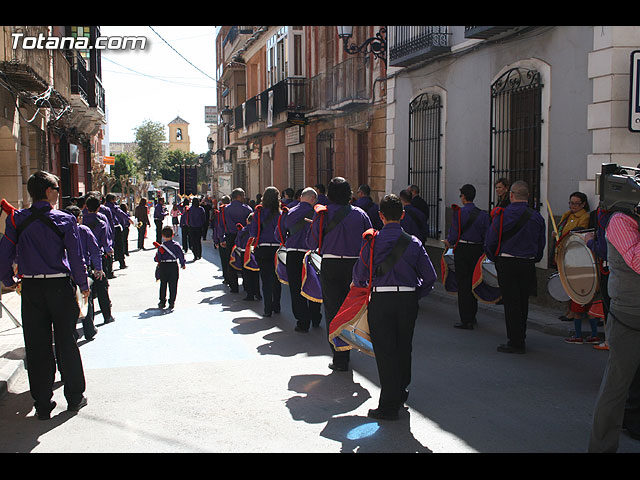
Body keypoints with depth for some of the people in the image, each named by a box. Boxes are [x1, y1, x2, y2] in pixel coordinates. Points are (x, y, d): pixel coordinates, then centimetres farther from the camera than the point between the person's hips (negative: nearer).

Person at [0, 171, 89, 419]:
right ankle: (74, 397, 19)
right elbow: (76, 257, -7)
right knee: (66, 342, 9)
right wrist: (83, 285, 4)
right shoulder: (64, 220, -7)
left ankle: (42, 404, 14)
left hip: (30, 288, 2)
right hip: (60, 286, -2)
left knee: (36, 345, 8)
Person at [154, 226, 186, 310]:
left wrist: (156, 255, 14)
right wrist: (183, 264, 13)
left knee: (163, 285, 12)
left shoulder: (161, 247, -9)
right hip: (174, 266, 1)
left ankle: (162, 302, 15)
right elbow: (181, 255, 0)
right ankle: (171, 302, 5)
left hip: (163, 266, -1)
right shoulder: (176, 245, -4)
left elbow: (157, 259, -8)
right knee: (173, 285, 6)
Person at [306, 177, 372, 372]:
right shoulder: (360, 214, 2)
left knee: (333, 311, 4)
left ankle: (339, 360, 4)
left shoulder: (323, 213, -4)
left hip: (331, 266, -2)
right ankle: (346, 352, 24)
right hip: (355, 266, 2)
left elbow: (312, 243, 0)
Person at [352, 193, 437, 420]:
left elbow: (360, 273, 1)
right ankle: (400, 395, 33)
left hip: (381, 300, -2)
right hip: (408, 300, 3)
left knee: (385, 351, 1)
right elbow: (430, 276, 2)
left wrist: (358, 284, 23)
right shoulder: (414, 242, 3)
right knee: (404, 348, 17)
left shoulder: (372, 240, -3)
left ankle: (388, 405, 1)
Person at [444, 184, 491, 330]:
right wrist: (482, 249, 15)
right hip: (477, 250, 5)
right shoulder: (483, 214, 3)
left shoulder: (459, 212, -10)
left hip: (462, 250, -4)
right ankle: (472, 316, 28)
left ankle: (466, 320, -2)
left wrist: (449, 242, 9)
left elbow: (454, 233, -10)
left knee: (463, 285, -1)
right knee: (473, 282, 17)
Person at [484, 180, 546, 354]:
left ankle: (515, 342, 2)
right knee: (523, 302, 13)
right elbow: (541, 244, 11)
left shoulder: (502, 214, -9)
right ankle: (520, 339, 22)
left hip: (507, 263, -4)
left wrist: (493, 258, 10)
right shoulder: (537, 217, 5)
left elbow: (490, 241, -7)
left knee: (511, 302, 0)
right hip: (528, 265, 4)